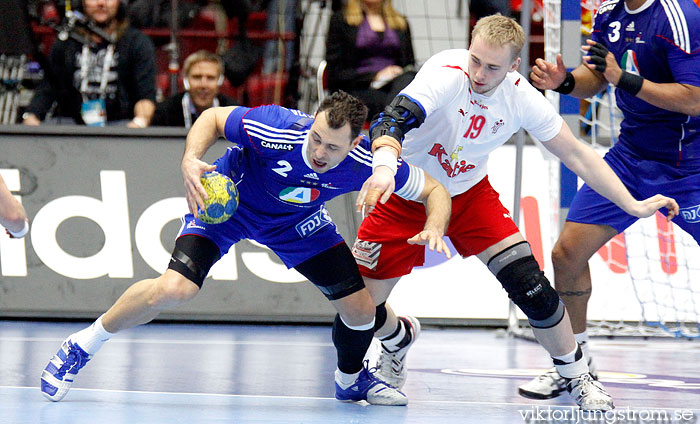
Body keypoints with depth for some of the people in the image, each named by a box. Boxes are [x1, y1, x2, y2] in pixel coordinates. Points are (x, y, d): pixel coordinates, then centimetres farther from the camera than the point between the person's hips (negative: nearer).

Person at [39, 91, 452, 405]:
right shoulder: (275, 128, -38)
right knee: (175, 288, -26)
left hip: (296, 219, 3)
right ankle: (81, 346, -4)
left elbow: (435, 190, -15)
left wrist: (434, 228, -36)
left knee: (362, 308, -2)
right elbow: (213, 117, -19)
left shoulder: (370, 162, -30)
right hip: (227, 199, -3)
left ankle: (352, 379, 33)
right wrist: (191, 159, -38)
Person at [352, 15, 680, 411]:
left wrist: (634, 205, -9)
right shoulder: (447, 74, -30)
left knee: (531, 287, -13)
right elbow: (394, 118, -45)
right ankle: (399, 338, 31)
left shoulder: (522, 98, -16)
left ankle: (578, 378, 10)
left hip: (470, 195, 2)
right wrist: (384, 166, -66)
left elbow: (576, 154, -5)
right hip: (405, 198, -2)